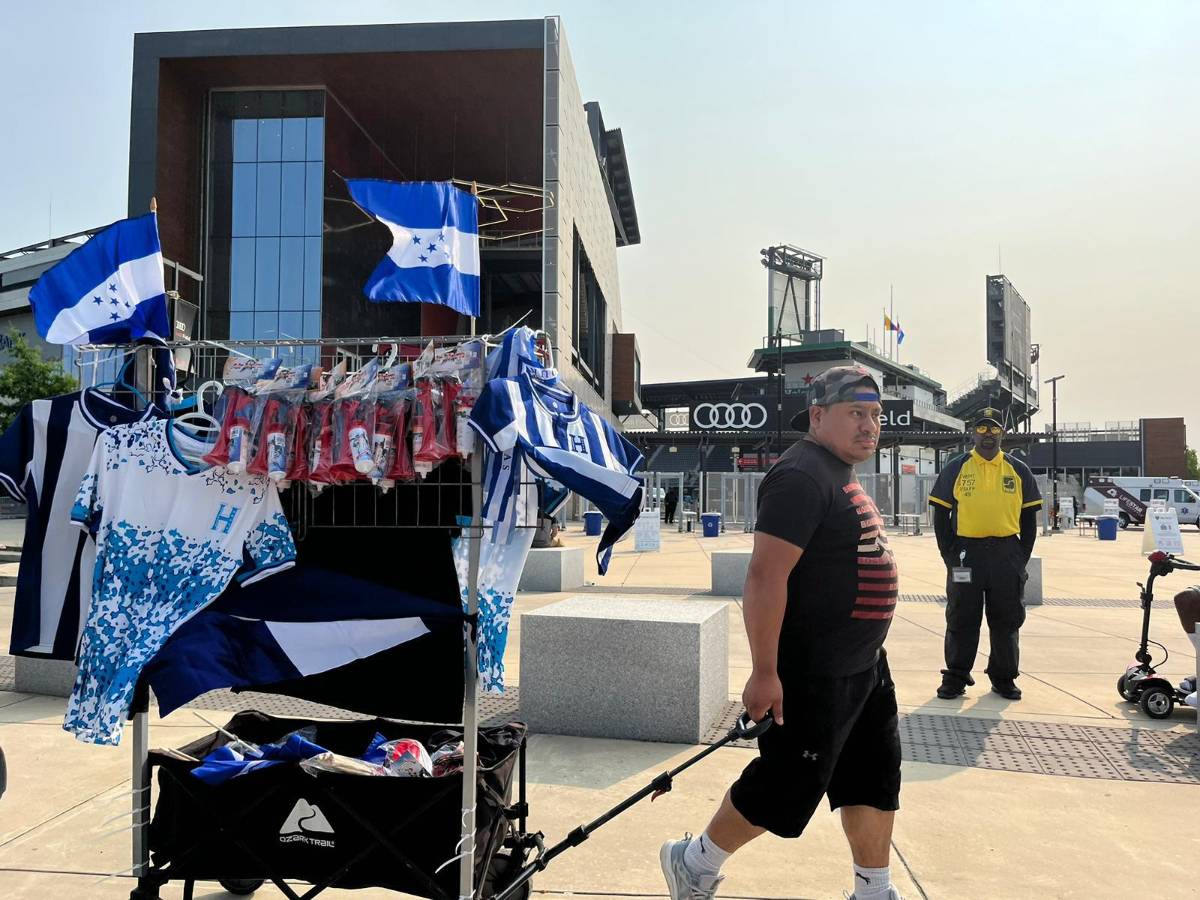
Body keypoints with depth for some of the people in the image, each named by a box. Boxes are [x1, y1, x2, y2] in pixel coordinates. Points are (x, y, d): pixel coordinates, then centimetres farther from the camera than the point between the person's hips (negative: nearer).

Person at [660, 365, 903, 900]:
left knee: (875, 779, 16)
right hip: (813, 675, -10)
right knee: (788, 785, 2)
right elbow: (765, 577, -27)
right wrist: (764, 673, -27)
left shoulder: (840, 473, 13)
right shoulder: (801, 476, -20)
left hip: (863, 665, 10)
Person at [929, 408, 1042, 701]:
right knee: (961, 619, 4)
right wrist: (949, 554, -5)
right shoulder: (955, 468, 2)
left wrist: (1022, 557, 2)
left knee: (1007, 620, 8)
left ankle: (1004, 677, 21)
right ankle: (955, 677, 13)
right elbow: (940, 515, 2)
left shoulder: (1018, 470, 8)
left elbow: (1029, 517, 10)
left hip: (1007, 554, 2)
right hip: (967, 553, -1)